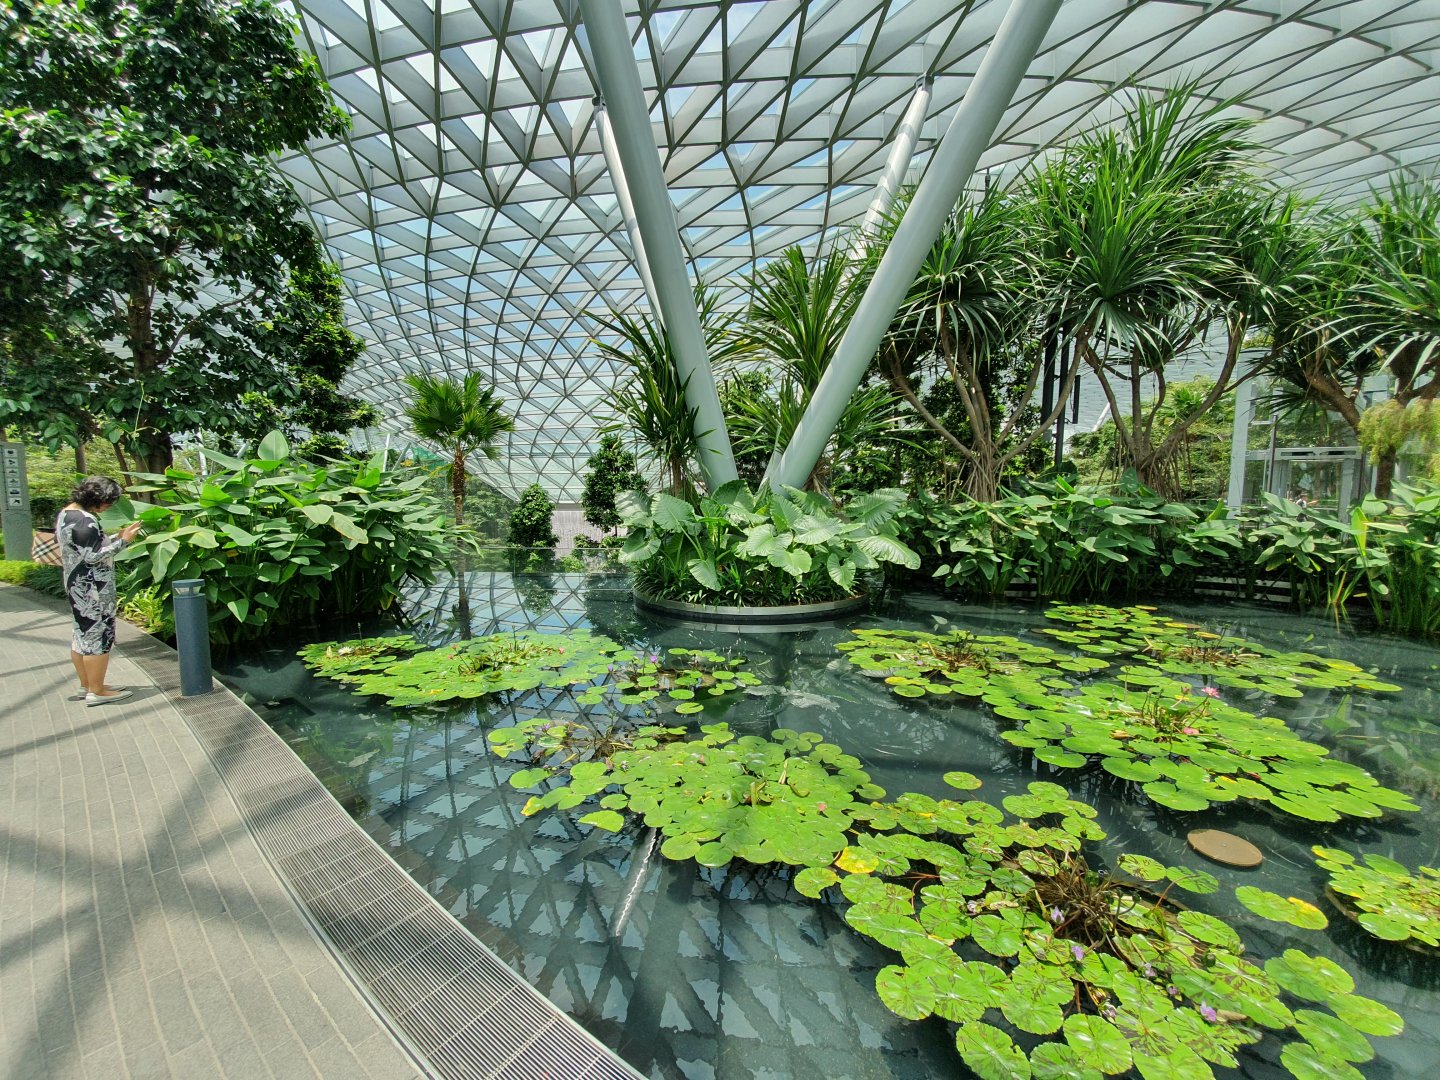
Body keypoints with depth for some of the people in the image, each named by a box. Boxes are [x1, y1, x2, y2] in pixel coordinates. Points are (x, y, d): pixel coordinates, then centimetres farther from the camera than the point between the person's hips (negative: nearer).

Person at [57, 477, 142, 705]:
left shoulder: (66, 514, 10)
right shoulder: (84, 520, -21)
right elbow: (93, 556, -23)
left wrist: (117, 537, 9)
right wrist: (122, 540, -16)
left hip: (77, 586, 11)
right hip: (92, 590, -10)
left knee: (82, 635, 17)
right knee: (98, 637, -2)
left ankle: (86, 685, 28)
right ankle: (96, 691, 5)